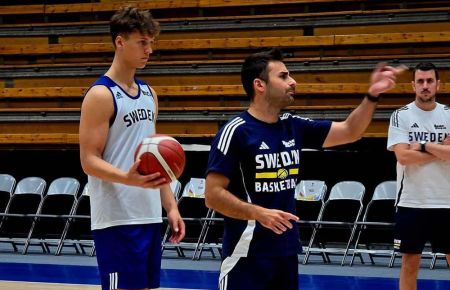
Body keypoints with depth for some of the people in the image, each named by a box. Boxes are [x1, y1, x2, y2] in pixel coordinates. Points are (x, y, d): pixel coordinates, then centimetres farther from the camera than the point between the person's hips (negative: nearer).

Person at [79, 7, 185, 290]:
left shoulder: (148, 93, 14)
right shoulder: (101, 95, -10)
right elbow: (89, 161, -15)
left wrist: (171, 206, 13)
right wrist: (128, 179, -31)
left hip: (150, 216, 8)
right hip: (118, 220, -8)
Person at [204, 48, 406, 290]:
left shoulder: (293, 127, 9)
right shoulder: (235, 131, -11)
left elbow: (350, 131, 16)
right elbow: (213, 195, -14)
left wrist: (372, 95, 2)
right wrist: (259, 213, -25)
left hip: (287, 250, 7)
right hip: (247, 254, -7)